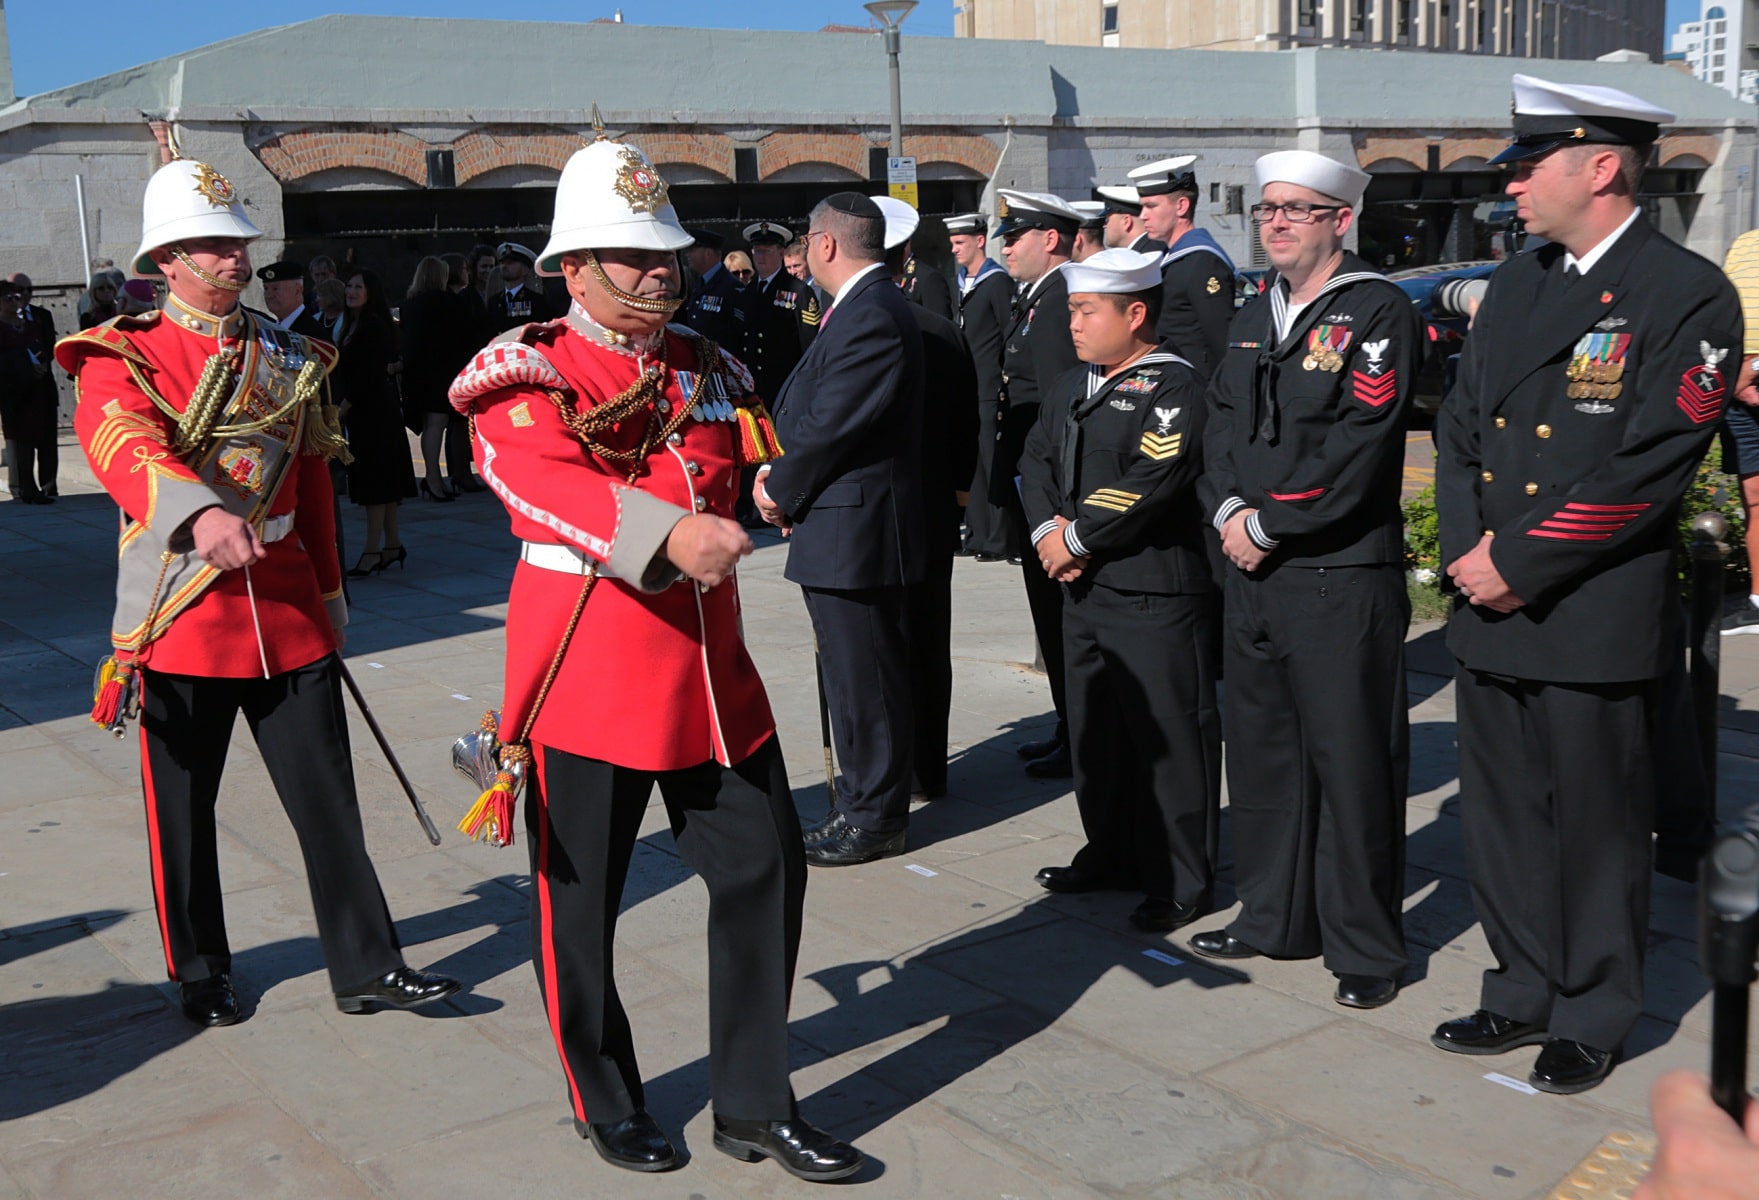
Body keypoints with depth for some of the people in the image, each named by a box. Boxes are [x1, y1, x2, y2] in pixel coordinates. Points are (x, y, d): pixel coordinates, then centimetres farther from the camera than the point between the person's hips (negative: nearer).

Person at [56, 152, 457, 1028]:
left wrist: (328, 595, 17)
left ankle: (366, 966, 13)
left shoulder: (288, 358, 11)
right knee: (183, 810, 9)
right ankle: (200, 972, 26)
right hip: (181, 615, -3)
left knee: (328, 796, 4)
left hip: (287, 608, 4)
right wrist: (200, 512, -46)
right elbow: (120, 442, -27)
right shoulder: (122, 356, -5)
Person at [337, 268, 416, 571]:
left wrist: (344, 407, -15)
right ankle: (392, 544, 17)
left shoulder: (374, 326, -13)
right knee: (381, 478, 11)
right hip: (361, 411, 9)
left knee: (374, 478, -8)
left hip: (374, 410, -9)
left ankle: (372, 551, -7)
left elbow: (369, 374, -17)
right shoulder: (353, 325, 15)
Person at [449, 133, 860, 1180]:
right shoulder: (528, 377, -7)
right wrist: (668, 533, -42)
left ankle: (756, 1105, 22)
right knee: (580, 899, 7)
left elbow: (754, 466, 26)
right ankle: (607, 1103, 30)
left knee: (766, 866, 6)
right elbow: (544, 485, -27)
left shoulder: (708, 368, 12)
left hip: (710, 671, 6)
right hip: (586, 677, -5)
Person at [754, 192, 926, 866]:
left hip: (855, 530, -11)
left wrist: (779, 489, -8)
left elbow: (831, 424, -22)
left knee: (865, 677, -1)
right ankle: (866, 800, 29)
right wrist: (784, 483, 3)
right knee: (856, 675, 18)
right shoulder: (867, 307, 16)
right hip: (847, 529, 11)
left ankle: (873, 818, 10)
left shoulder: (872, 316, -18)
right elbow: (810, 409, 16)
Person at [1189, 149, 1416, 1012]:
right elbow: (1221, 424, 13)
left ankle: (1366, 948, 12)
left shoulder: (1377, 312, -8)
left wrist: (1269, 523, -15)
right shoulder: (1252, 319, 16)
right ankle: (1273, 917, 29)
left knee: (1351, 760, -1)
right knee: (1260, 746, 14)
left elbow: (1359, 446, -17)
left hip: (1341, 575, -7)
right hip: (1250, 571, 8)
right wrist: (1229, 511, -5)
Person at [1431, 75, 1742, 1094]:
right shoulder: (1514, 286, 12)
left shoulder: (1689, 296, -10)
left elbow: (1647, 469, -17)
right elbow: (1459, 430, 13)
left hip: (1596, 620, -6)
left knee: (1597, 827, 7)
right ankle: (1526, 994, 31)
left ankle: (1594, 1017, 24)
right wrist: (1470, 547, -3)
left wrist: (1519, 566, -14)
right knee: (1502, 819, 14)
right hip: (1491, 615, 7)